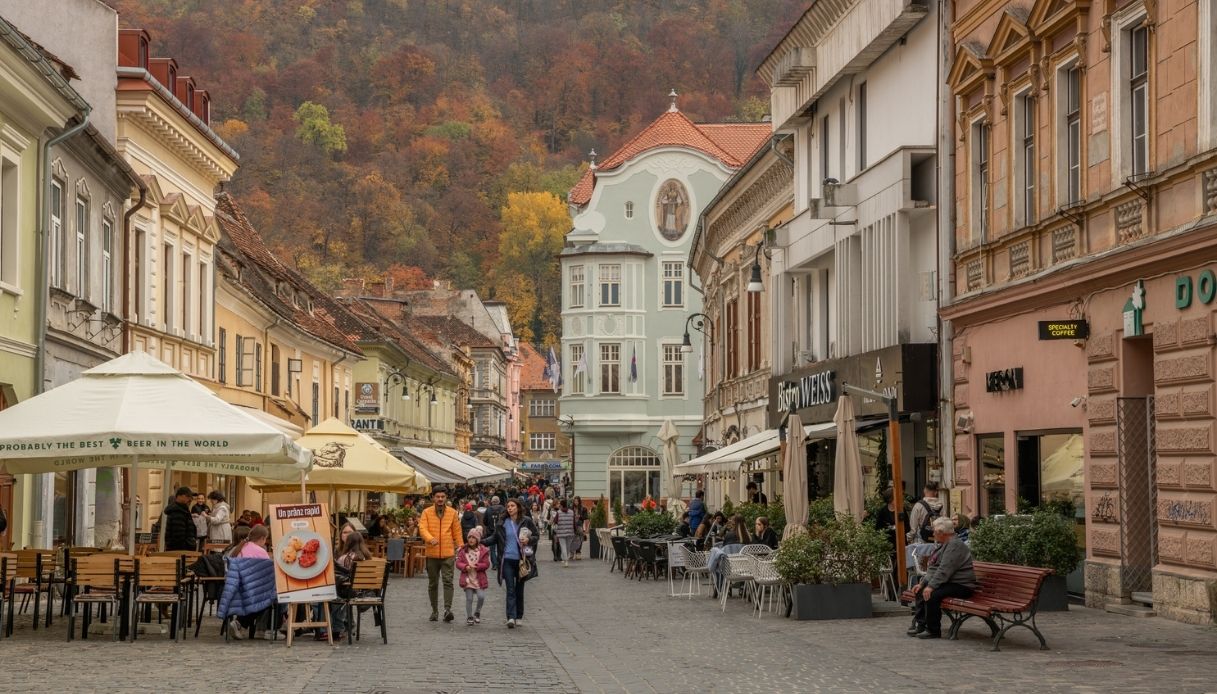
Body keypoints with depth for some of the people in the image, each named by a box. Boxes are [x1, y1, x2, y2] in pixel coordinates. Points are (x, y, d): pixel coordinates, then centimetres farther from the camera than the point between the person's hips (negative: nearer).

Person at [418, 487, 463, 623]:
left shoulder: (452, 513, 5)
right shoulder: (427, 512, 2)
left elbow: (457, 532, 8)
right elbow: (422, 528, -11)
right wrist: (430, 539, -29)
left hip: (448, 553, -1)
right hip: (432, 554, 1)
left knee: (448, 581, -12)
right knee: (433, 583, 9)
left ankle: (447, 609, -17)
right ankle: (434, 610, 19)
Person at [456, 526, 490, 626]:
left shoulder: (483, 551, -1)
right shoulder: (463, 550, 3)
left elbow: (486, 564, -4)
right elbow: (458, 563, 0)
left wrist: (476, 566, -17)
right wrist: (465, 567, -18)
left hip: (479, 579, -1)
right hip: (467, 578, 1)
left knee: (481, 596, -11)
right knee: (469, 598, 1)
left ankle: (477, 612, 16)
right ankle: (469, 617, 14)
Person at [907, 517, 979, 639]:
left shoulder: (955, 546, -18)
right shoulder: (945, 545, 17)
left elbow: (944, 570, -26)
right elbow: (933, 569, 20)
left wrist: (931, 586, -28)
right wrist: (922, 583, 10)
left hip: (961, 585, -11)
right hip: (950, 583, 11)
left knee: (932, 595, -29)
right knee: (921, 591, 2)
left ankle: (933, 631, -18)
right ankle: (920, 624, 4)